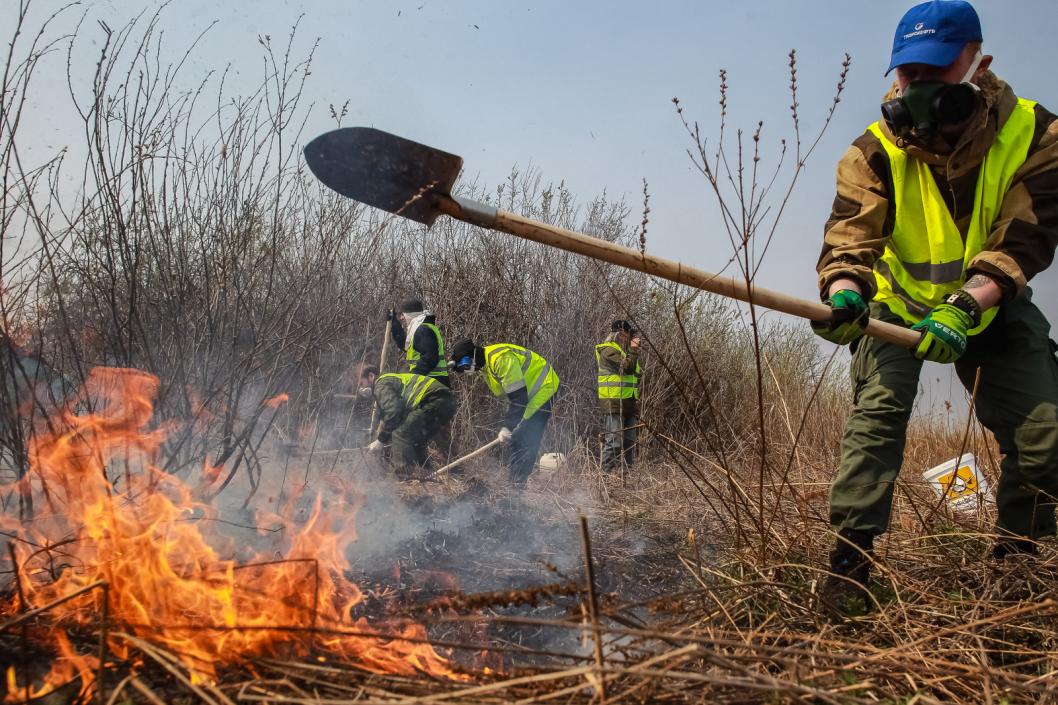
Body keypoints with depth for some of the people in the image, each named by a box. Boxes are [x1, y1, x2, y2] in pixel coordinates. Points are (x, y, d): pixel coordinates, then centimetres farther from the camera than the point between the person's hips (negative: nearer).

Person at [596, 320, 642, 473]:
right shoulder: (608, 350, -8)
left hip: (628, 403, 9)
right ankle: (608, 472, -8)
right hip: (614, 404, -9)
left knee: (629, 442, 11)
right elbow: (627, 367, -21)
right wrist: (634, 349, -11)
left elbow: (636, 373, 26)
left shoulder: (625, 351, 22)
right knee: (613, 442, -10)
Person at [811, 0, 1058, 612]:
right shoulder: (878, 150, -18)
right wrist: (844, 288, -52)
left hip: (988, 309, 2)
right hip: (898, 303, -1)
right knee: (878, 410, -23)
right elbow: (851, 230, -30)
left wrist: (963, 308, -38)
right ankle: (852, 556, -17)